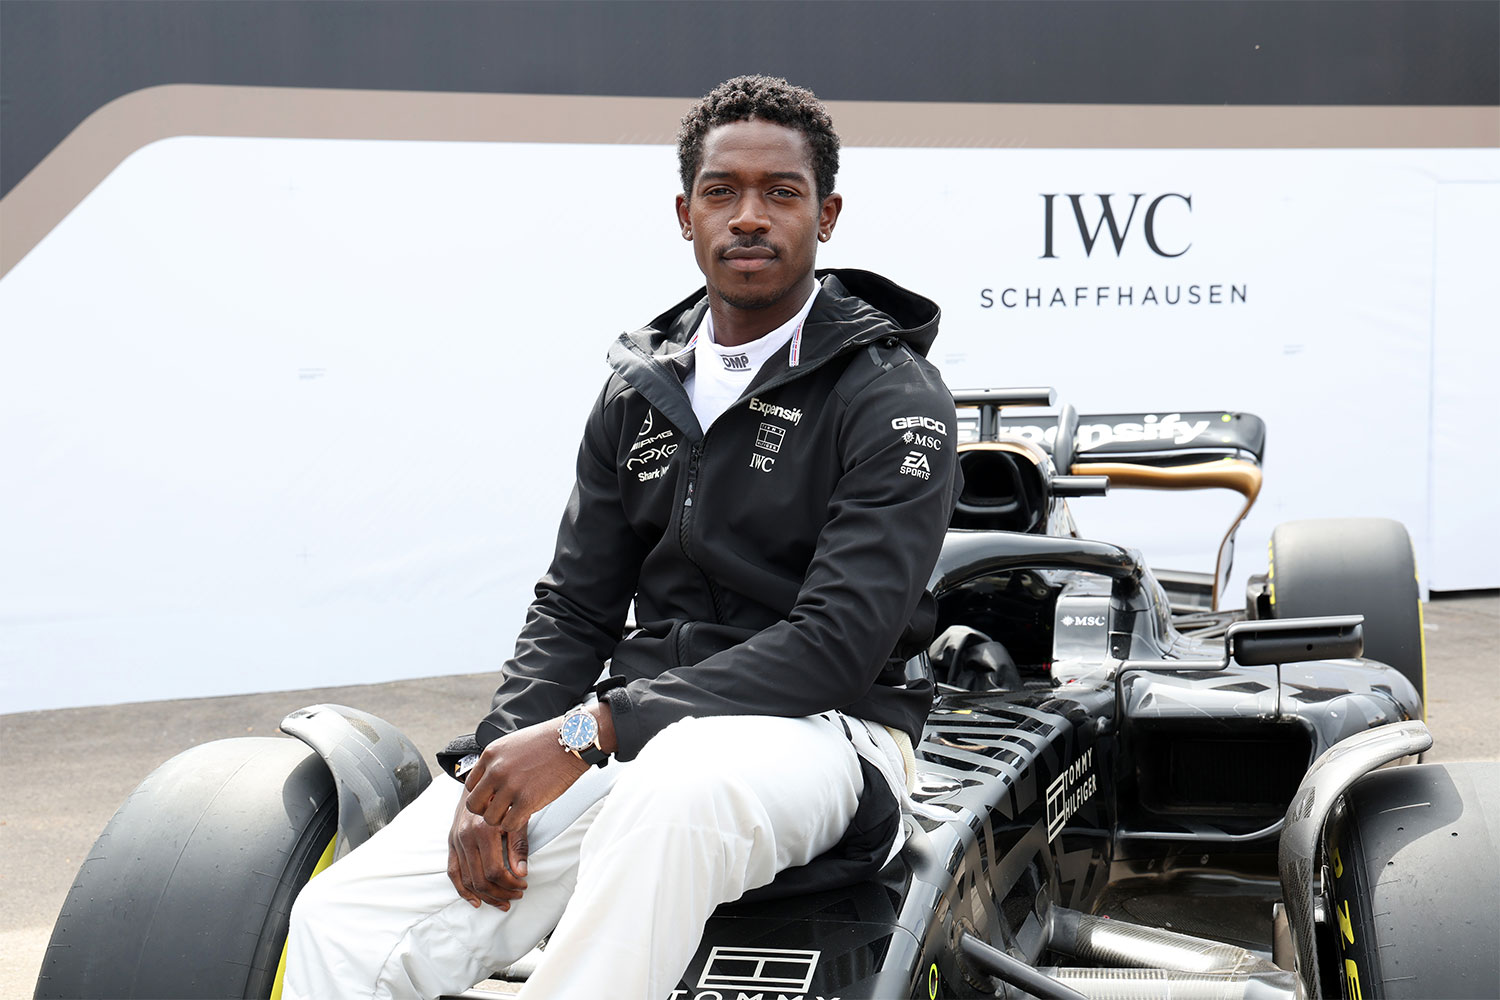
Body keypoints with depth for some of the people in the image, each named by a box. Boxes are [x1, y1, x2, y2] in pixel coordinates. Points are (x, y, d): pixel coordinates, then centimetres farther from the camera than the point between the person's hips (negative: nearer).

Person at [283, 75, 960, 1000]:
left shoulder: (894, 397, -6)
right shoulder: (642, 389, 13)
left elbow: (839, 642, -16)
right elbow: (575, 609, 12)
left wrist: (587, 733, -20)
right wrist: (499, 766, -7)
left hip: (817, 730, -4)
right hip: (640, 727, 5)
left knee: (674, 794, -43)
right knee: (340, 922, -16)